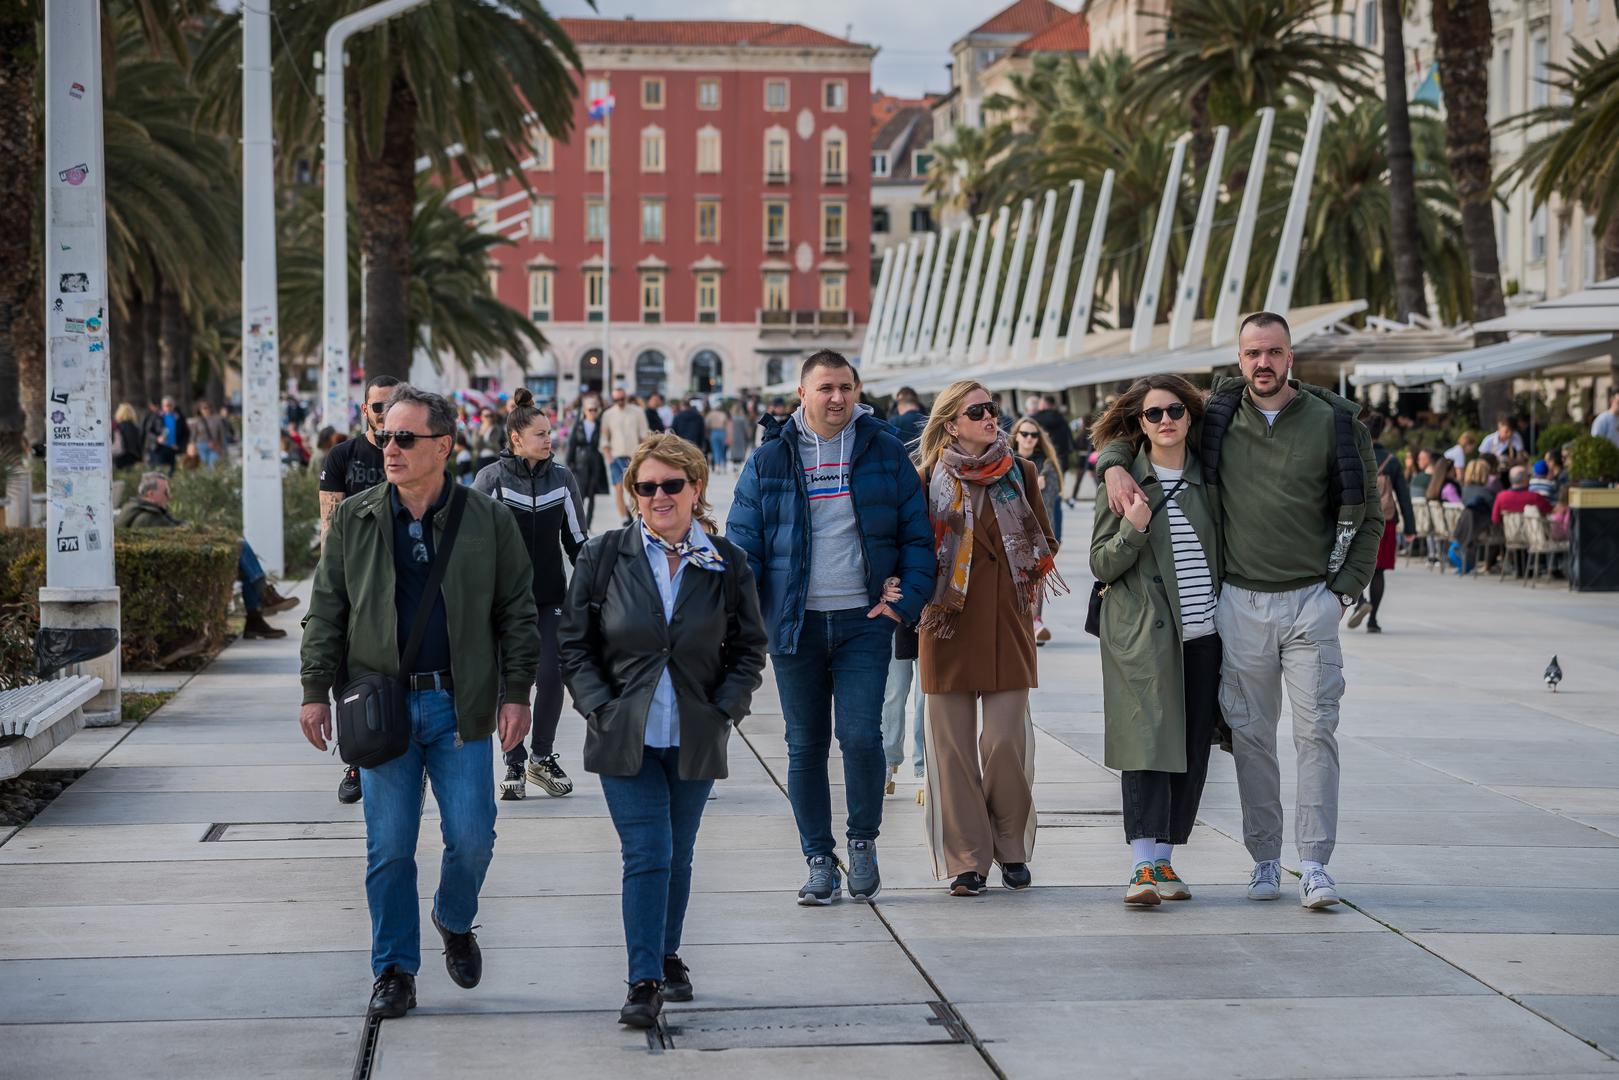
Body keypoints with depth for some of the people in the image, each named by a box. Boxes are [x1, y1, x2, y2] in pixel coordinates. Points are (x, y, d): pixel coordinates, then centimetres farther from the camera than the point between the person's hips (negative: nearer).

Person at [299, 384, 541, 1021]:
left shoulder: (488, 521, 1)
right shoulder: (353, 520, 4)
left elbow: (517, 612, 5)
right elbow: (327, 611, 8)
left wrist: (515, 693, -1)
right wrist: (316, 691, 3)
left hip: (460, 706, -1)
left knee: (472, 838, -1)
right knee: (389, 848, 2)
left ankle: (455, 922, 30)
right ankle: (394, 971, 15)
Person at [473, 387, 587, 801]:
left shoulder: (561, 478, 4)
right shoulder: (492, 479, -6)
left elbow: (577, 539, 12)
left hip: (551, 599, 2)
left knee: (551, 677, -4)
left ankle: (542, 756, 15)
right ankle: (514, 765, 12)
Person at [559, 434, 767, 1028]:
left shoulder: (727, 564, 1)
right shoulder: (604, 556, -2)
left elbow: (749, 649, 8)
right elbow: (576, 645, 2)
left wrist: (724, 708, -4)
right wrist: (600, 708, -8)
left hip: (695, 739, 2)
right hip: (626, 736, -2)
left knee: (677, 855, 13)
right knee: (647, 855, -10)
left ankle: (667, 953, 33)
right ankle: (644, 982, -6)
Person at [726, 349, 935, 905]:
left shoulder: (885, 452, 4)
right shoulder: (770, 459, 4)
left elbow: (917, 534, 7)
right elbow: (742, 542, 5)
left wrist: (907, 599, -6)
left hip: (864, 620, -1)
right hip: (795, 625, 1)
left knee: (861, 735, -11)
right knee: (805, 746, 6)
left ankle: (863, 842, 11)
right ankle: (819, 861, 16)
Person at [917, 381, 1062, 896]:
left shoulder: (1020, 473, 8)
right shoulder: (929, 479, 3)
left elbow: (1045, 543, 17)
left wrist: (1028, 577, 3)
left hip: (1007, 621, 1)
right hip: (949, 622, -1)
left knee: (1006, 741, -5)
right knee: (953, 743, -1)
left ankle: (1012, 851, 12)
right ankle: (967, 861, 6)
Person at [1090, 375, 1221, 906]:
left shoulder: (1207, 479, 10)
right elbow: (1101, 565, 0)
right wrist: (1133, 529, -17)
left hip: (1202, 635, 4)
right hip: (1142, 637, -4)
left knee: (1193, 749, 4)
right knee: (1148, 742, -13)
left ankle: (1164, 857, 13)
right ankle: (1143, 866, -18)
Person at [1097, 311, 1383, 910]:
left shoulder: (1333, 423, 1)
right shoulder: (1216, 417, 4)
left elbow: (1368, 515, 7)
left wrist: (1345, 589, -1)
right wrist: (1114, 464, -6)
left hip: (1311, 602, -1)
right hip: (1240, 602, 1)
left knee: (1316, 731, -6)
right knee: (1251, 734, 4)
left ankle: (1315, 863, -5)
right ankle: (1264, 858, 13)